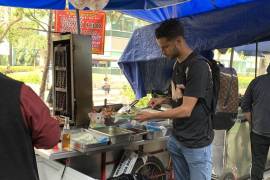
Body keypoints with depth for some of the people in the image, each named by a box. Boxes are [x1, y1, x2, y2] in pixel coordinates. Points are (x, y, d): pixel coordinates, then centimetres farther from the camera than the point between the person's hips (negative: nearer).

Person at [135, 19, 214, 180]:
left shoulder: (198, 66, -20)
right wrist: (164, 100, 4)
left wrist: (151, 116, -15)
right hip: (177, 138, 8)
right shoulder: (178, 64, 8)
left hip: (196, 142, -8)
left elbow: (186, 110, -22)